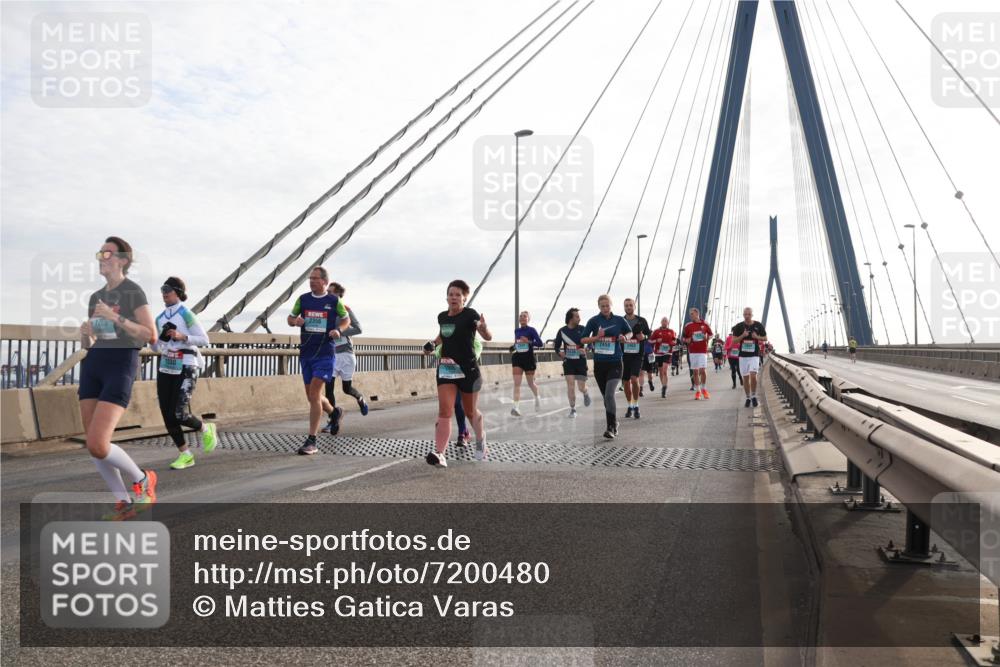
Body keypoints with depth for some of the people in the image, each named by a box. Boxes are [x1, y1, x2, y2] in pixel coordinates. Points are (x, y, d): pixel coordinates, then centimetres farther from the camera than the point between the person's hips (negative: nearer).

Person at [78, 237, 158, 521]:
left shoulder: (133, 291, -3)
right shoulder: (96, 297, 18)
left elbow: (151, 335, -11)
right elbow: (87, 344, 21)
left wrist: (116, 318, -19)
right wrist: (85, 333, -1)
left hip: (121, 363, -7)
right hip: (92, 364, 7)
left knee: (97, 446, -17)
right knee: (93, 446, 3)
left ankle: (142, 479, 8)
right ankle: (124, 502, 15)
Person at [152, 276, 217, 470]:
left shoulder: (186, 315, -6)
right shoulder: (160, 318, 13)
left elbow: (204, 340, -8)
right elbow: (157, 348, 17)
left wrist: (182, 336, -20)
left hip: (186, 369, -7)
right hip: (166, 370, 7)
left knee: (180, 414, -15)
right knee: (167, 416, 2)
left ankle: (205, 430, 16)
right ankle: (185, 455, 15)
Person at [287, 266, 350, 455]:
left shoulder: (334, 301, -1)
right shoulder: (303, 299, 6)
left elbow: (346, 319, 12)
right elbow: (290, 318, 17)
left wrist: (338, 330, -8)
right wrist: (295, 321, -7)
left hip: (325, 354, -5)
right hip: (306, 353, 5)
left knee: (314, 394, -15)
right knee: (312, 396, 12)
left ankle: (312, 441, -13)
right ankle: (334, 413, 44)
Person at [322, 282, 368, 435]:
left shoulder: (345, 309, -6)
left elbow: (358, 329, -13)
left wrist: (338, 332, -21)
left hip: (345, 353, -3)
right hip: (330, 354, 3)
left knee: (347, 388, 9)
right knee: (328, 387, -9)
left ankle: (360, 399, 42)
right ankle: (333, 419, 2)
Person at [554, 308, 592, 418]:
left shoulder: (582, 329, -5)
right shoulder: (562, 331, -1)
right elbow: (556, 345, 10)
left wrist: (586, 349, -19)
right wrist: (559, 352, -9)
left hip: (581, 361, -1)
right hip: (568, 361, 1)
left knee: (581, 387, 1)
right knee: (570, 385, -6)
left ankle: (585, 394, 38)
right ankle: (572, 409, 7)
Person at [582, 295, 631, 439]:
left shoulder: (619, 320, 1)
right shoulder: (594, 321, 0)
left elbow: (630, 332, 18)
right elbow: (583, 340, 1)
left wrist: (625, 337, -4)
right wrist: (597, 337, -15)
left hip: (615, 363, -2)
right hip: (599, 363, 2)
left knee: (609, 394, -19)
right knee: (606, 396, 13)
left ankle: (611, 428, -17)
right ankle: (614, 422, 32)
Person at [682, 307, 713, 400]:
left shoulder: (704, 324, 3)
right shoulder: (688, 326, 4)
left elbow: (710, 334, 15)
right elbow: (684, 338, 11)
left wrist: (707, 337, -5)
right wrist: (688, 340, -10)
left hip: (703, 350, -1)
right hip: (692, 351, 1)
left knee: (702, 370, -7)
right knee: (695, 372, 2)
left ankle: (703, 389, 15)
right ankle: (697, 391, 11)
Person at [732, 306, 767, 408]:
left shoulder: (758, 326, 2)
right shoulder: (739, 326, 2)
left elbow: (765, 338, 9)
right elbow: (734, 340, 2)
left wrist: (757, 337, -10)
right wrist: (742, 336, -15)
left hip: (754, 355, -1)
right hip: (743, 355, 1)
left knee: (753, 376, -15)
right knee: (745, 377, 6)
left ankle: (753, 396, 4)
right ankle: (748, 398, 19)